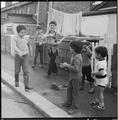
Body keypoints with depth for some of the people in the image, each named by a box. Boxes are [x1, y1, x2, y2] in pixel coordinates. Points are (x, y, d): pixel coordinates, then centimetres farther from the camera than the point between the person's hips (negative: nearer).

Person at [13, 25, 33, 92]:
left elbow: (29, 46, 17)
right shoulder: (16, 39, -9)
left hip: (25, 56, 1)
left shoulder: (27, 39, -2)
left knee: (26, 71, -9)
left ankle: (27, 86, -8)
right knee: (17, 71, 13)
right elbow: (14, 47, -26)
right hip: (18, 56, 0)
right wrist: (19, 52, -44)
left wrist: (31, 52, 32)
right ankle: (17, 81, 43)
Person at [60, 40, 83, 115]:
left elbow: (76, 69, -31)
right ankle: (69, 103, 36)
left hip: (76, 77, -10)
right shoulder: (74, 55, 5)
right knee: (69, 89, 20)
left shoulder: (77, 57, -25)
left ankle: (74, 107, 15)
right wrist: (65, 65, 1)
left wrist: (67, 65, -22)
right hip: (72, 76, 10)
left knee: (75, 92, 2)